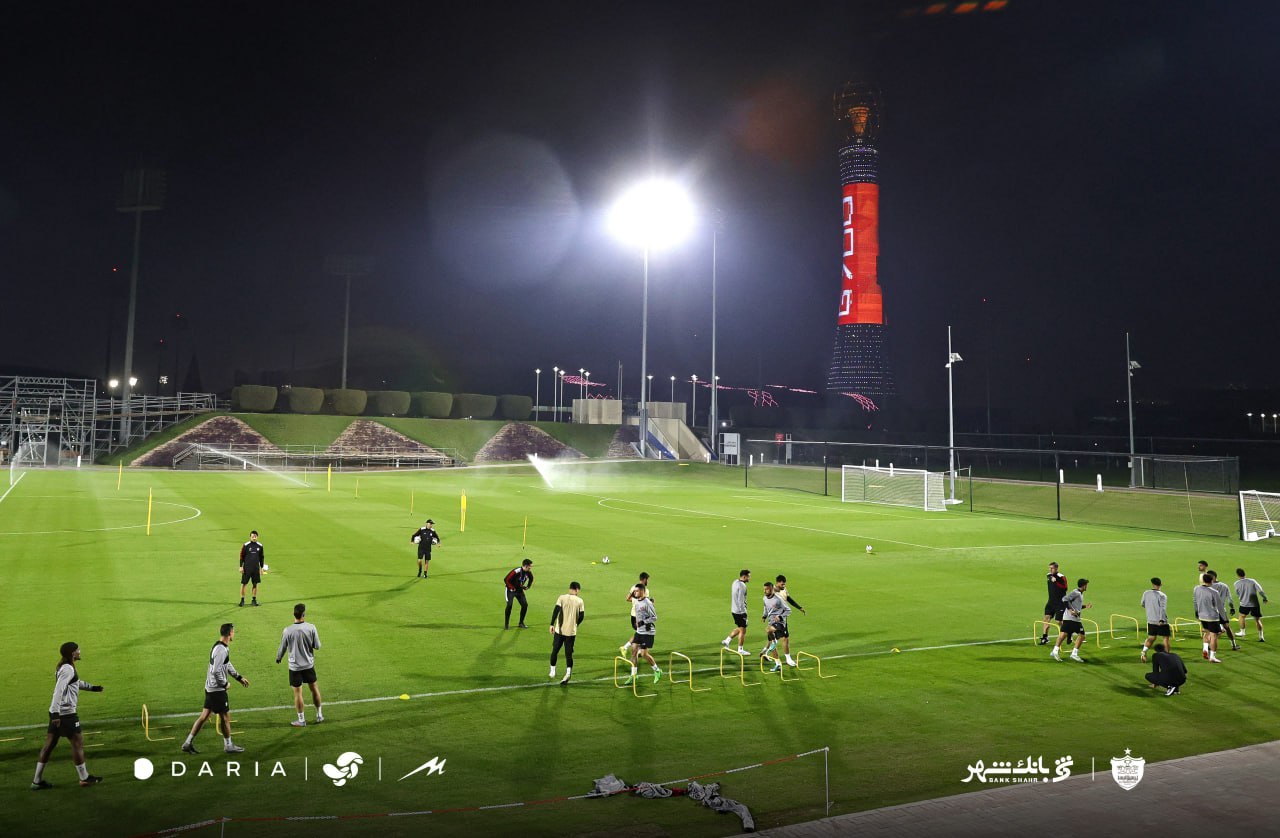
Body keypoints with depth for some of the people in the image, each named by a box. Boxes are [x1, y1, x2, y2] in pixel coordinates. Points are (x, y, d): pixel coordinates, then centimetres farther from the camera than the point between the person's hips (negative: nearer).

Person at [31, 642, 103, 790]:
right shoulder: (68, 669, -18)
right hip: (65, 713, -10)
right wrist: (56, 713, -29)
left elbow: (75, 682, 31)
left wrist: (91, 687, 41)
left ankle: (37, 781, 17)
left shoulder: (63, 667, 13)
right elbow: (58, 691, -26)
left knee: (49, 744, 12)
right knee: (78, 743, 1)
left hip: (57, 713, 10)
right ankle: (84, 778, 10)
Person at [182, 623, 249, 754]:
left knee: (205, 715, 14)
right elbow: (216, 671, -27)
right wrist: (224, 684, -15)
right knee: (225, 716, 3)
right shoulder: (221, 650, -22)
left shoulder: (223, 648, 10)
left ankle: (188, 743, 18)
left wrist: (239, 677, 24)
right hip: (217, 689, -9)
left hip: (210, 688, 9)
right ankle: (228, 746, 15)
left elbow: (228, 665, 22)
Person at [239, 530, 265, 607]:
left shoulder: (260, 546, 4)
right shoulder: (246, 545, -5)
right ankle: (242, 600, 7)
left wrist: (261, 568, 12)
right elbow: (242, 556, -1)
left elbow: (262, 557, 13)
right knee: (243, 583, -1)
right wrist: (241, 567, -5)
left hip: (256, 568, 3)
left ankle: (254, 600, 17)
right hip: (247, 568, -3)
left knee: (255, 584, 7)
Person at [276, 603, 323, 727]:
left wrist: (278, 658, 18)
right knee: (314, 688, 17)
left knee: (298, 692, 8)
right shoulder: (311, 628, -13)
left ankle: (301, 720, 16)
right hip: (309, 664, 2)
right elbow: (317, 646, -6)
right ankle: (319, 715, 28)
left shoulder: (287, 631, -15)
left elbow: (282, 648, -2)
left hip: (295, 666, -2)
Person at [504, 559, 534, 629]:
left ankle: (521, 623, 12)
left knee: (525, 604, -4)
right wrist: (513, 588, -21)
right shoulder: (515, 572, -30)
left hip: (519, 590, 6)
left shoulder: (528, 572, -10)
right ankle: (506, 624, -4)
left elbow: (531, 578, 14)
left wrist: (528, 586, 6)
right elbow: (506, 580, -24)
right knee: (509, 605, -19)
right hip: (511, 590, -6)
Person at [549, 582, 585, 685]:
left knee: (555, 651, 17)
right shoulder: (579, 601, 1)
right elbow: (581, 616, 1)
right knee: (569, 654, 6)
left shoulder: (562, 597, -2)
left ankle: (552, 672, 27)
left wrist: (552, 624, -11)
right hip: (571, 631, 0)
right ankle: (568, 673, -14)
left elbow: (556, 610, -13)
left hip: (559, 630, 0)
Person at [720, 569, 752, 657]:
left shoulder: (735, 582, 9)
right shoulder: (742, 586, -20)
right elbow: (741, 600, -23)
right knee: (742, 630, 3)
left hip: (734, 610, 9)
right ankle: (740, 650, 11)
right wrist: (743, 612, -19)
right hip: (740, 611, -9)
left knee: (739, 628, 22)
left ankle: (727, 641, 22)